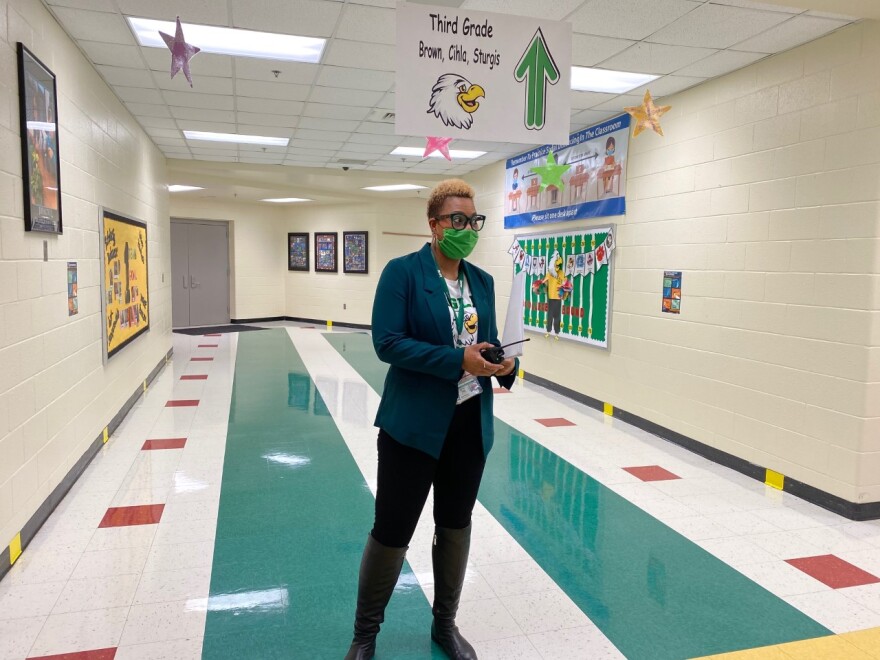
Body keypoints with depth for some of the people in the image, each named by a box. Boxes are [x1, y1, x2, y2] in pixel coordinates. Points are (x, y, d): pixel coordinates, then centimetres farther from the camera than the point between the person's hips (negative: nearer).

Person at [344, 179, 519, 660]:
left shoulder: (483, 281, 8)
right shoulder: (402, 272, -10)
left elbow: (488, 342, 13)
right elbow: (388, 343, -18)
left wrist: (505, 363, -10)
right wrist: (458, 360, -25)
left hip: (470, 423, 6)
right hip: (413, 424, -5)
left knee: (456, 525, 18)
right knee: (392, 529, 5)